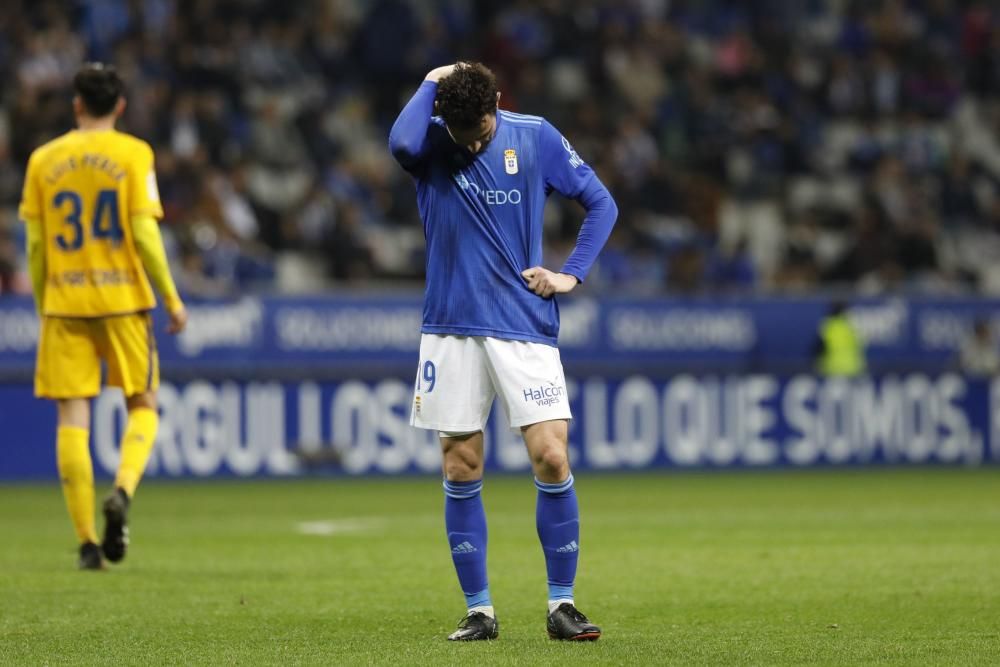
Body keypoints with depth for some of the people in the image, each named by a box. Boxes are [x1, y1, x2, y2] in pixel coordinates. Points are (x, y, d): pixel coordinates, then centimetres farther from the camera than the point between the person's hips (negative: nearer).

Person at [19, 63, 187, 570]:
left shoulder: (44, 159, 6)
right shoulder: (133, 154, -2)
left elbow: (36, 243, 5)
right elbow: (145, 233, -8)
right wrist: (172, 299, 0)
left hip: (64, 303, 2)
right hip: (122, 299, -1)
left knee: (72, 417, 2)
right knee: (142, 406, 12)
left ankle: (87, 541, -3)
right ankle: (122, 492, -16)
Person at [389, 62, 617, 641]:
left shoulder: (536, 137, -1)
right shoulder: (431, 143, -3)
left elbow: (601, 203, 9)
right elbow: (402, 143, -30)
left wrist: (572, 274, -2)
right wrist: (433, 84, -15)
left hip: (525, 326, 0)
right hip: (452, 328, 1)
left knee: (551, 459, -9)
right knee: (461, 470, 2)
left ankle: (562, 604, 2)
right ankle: (479, 610, 12)